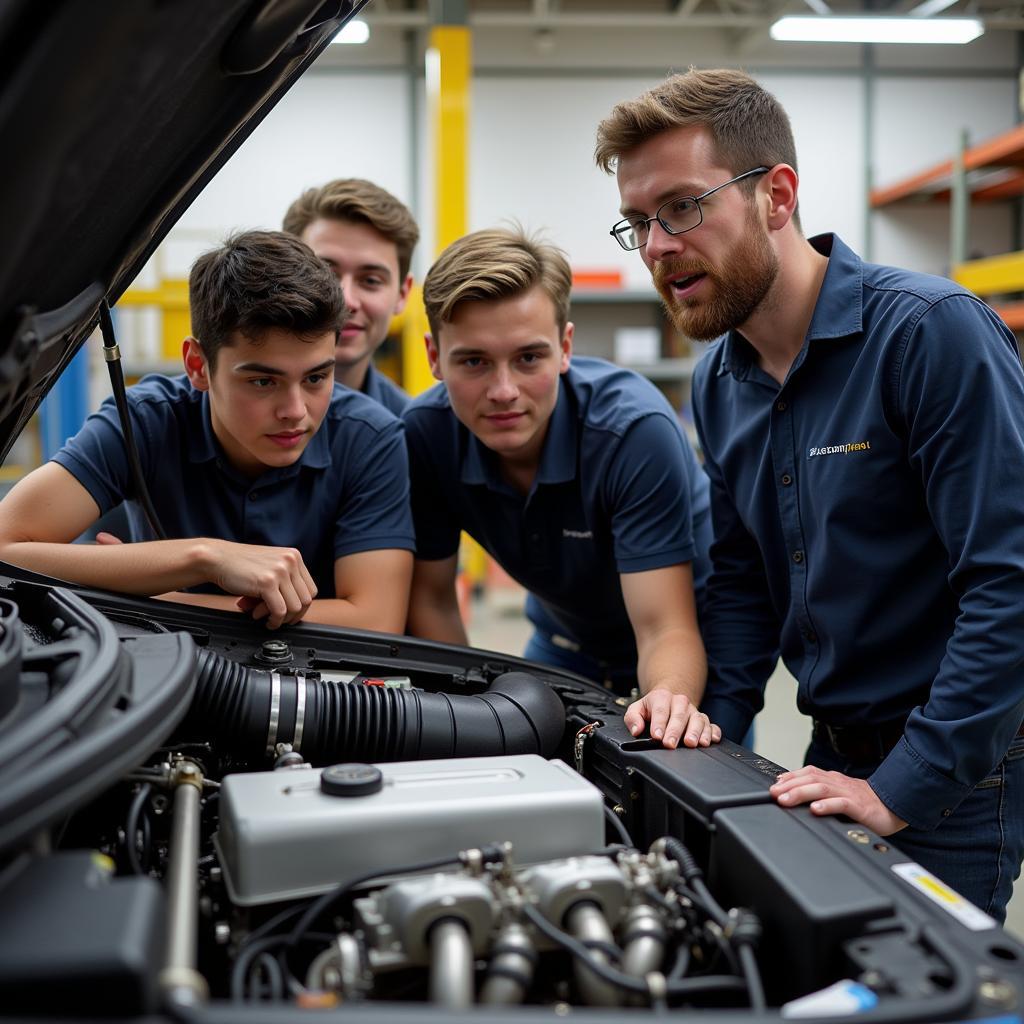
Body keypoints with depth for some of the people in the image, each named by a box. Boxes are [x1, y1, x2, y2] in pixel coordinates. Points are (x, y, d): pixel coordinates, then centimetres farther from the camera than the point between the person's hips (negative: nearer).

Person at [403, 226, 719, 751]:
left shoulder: (636, 429, -32)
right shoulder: (425, 434, -20)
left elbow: (665, 628, -35)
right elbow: (431, 599, -8)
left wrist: (671, 696, -56)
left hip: (685, 656, -3)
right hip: (562, 646, 3)